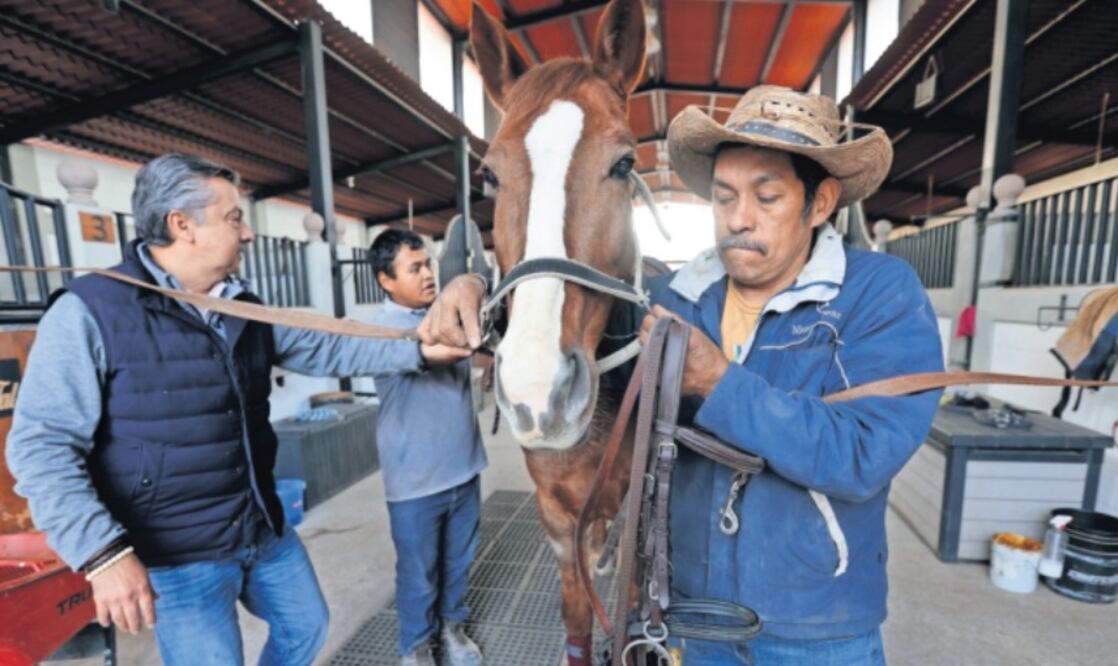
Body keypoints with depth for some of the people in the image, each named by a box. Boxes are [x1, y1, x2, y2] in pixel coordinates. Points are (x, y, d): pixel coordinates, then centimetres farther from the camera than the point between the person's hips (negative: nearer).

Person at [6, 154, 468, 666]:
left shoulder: (246, 310, 5)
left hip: (265, 529, 7)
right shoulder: (88, 311, -14)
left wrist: (418, 350, -1)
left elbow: (326, 349, 5)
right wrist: (103, 552, -24)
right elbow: (43, 444, -16)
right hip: (178, 554, -6)